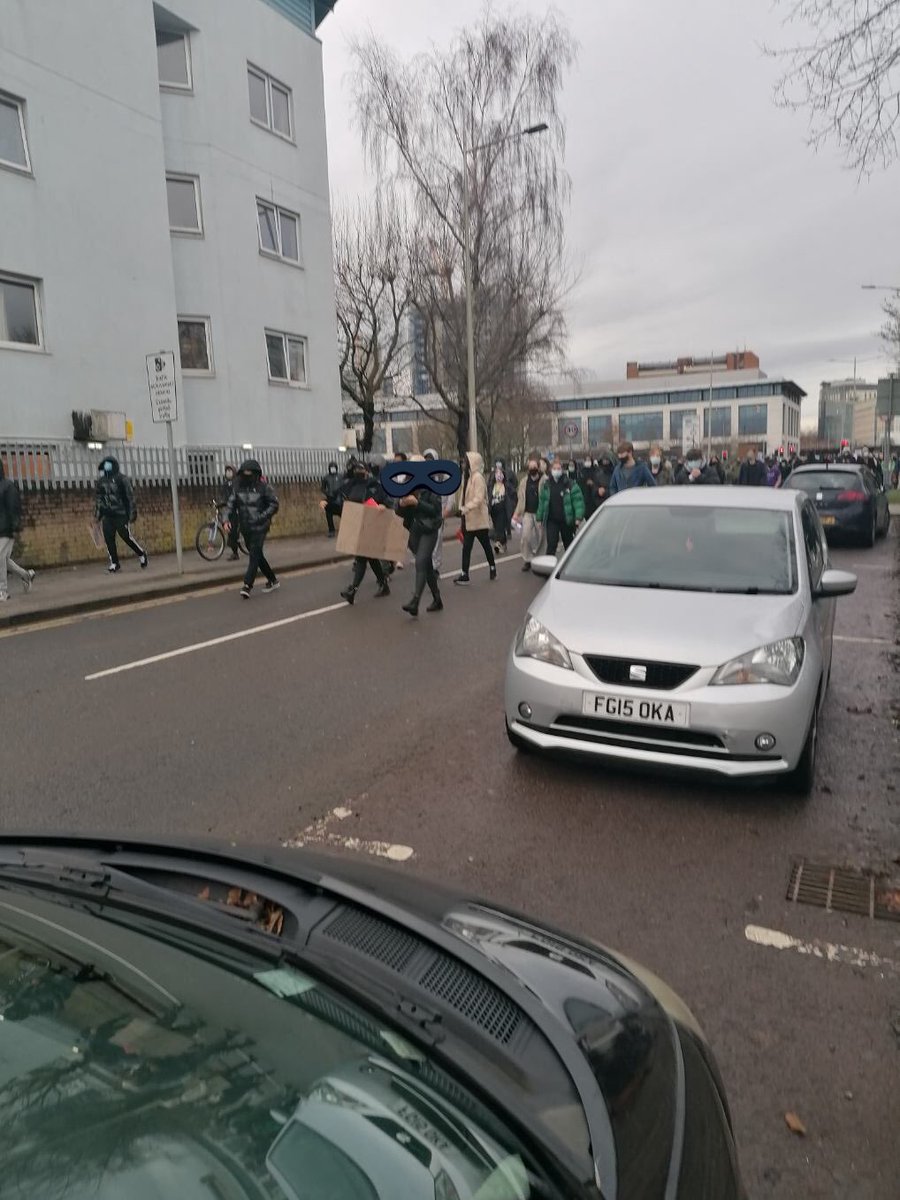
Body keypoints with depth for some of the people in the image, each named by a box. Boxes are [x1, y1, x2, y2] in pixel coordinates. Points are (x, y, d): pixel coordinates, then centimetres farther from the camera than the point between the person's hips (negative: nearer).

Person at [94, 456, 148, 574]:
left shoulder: (122, 479, -6)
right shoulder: (101, 481, 11)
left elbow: (130, 497, -7)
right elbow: (98, 498, 18)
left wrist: (132, 513, -10)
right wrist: (97, 514, 14)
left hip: (120, 514, -5)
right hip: (107, 516, 5)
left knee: (126, 537, -7)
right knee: (109, 539, -1)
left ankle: (142, 554, 15)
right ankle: (114, 563, 7)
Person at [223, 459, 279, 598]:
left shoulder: (263, 487, -7)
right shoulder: (238, 487, 6)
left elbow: (274, 504, -5)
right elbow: (231, 504, 9)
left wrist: (262, 517, -15)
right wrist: (227, 520, -5)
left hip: (259, 527, -6)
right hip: (245, 528, 6)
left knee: (254, 555, -13)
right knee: (258, 556, 13)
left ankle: (247, 586, -19)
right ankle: (273, 580, 27)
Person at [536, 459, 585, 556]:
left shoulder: (570, 484, -7)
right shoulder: (546, 485, 5)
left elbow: (578, 500, -13)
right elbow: (541, 502, 10)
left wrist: (578, 517, -22)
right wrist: (539, 518, 9)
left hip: (567, 521, -1)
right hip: (552, 520, 1)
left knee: (568, 544, 14)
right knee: (551, 544, -10)